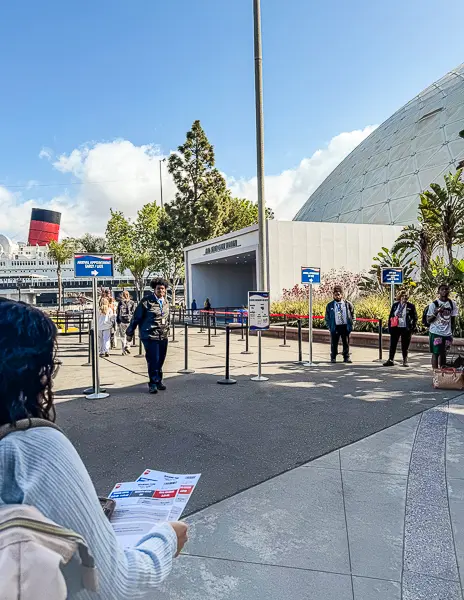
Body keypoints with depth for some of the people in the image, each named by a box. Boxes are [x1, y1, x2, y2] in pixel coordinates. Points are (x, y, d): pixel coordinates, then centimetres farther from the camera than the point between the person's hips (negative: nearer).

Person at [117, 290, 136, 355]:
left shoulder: (120, 302, 2)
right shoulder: (132, 302, 2)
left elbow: (117, 312, 2)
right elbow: (133, 312, 0)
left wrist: (117, 321, 4)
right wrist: (133, 321, 3)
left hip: (121, 321, 0)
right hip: (129, 321, 0)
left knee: (122, 336, 7)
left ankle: (123, 350, 8)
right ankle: (127, 346, -4)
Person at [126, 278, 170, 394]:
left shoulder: (166, 302, 11)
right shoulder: (146, 301, -9)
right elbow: (136, 317, -4)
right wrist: (130, 333, 1)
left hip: (163, 336, 6)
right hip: (150, 336, -6)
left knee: (160, 360, 10)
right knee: (153, 360, -7)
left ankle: (158, 381, 26)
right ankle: (153, 383, 5)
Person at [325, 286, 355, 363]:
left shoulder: (348, 304, 3)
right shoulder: (330, 305, 2)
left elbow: (352, 315, 10)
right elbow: (327, 318, 7)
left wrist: (351, 325, 1)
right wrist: (329, 327, -2)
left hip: (345, 326, 1)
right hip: (335, 327, -1)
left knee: (346, 343, 8)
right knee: (334, 343, 5)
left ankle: (346, 357, 19)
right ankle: (333, 358, 16)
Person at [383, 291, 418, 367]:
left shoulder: (411, 306, -2)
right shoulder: (395, 305, 6)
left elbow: (415, 317, 1)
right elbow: (391, 316, 9)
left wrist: (413, 328, -6)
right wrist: (389, 326, 3)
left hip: (406, 329, -2)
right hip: (395, 328, 3)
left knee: (405, 346, 6)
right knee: (392, 345, 5)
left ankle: (405, 361, 18)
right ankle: (391, 360, 12)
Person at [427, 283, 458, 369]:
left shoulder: (453, 304, 6)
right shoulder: (433, 304, -6)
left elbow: (453, 320, 13)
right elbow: (428, 320, -6)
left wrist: (452, 333, 8)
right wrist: (436, 312, -21)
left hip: (447, 333, 4)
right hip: (435, 333, -4)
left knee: (443, 353, 10)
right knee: (436, 353, -2)